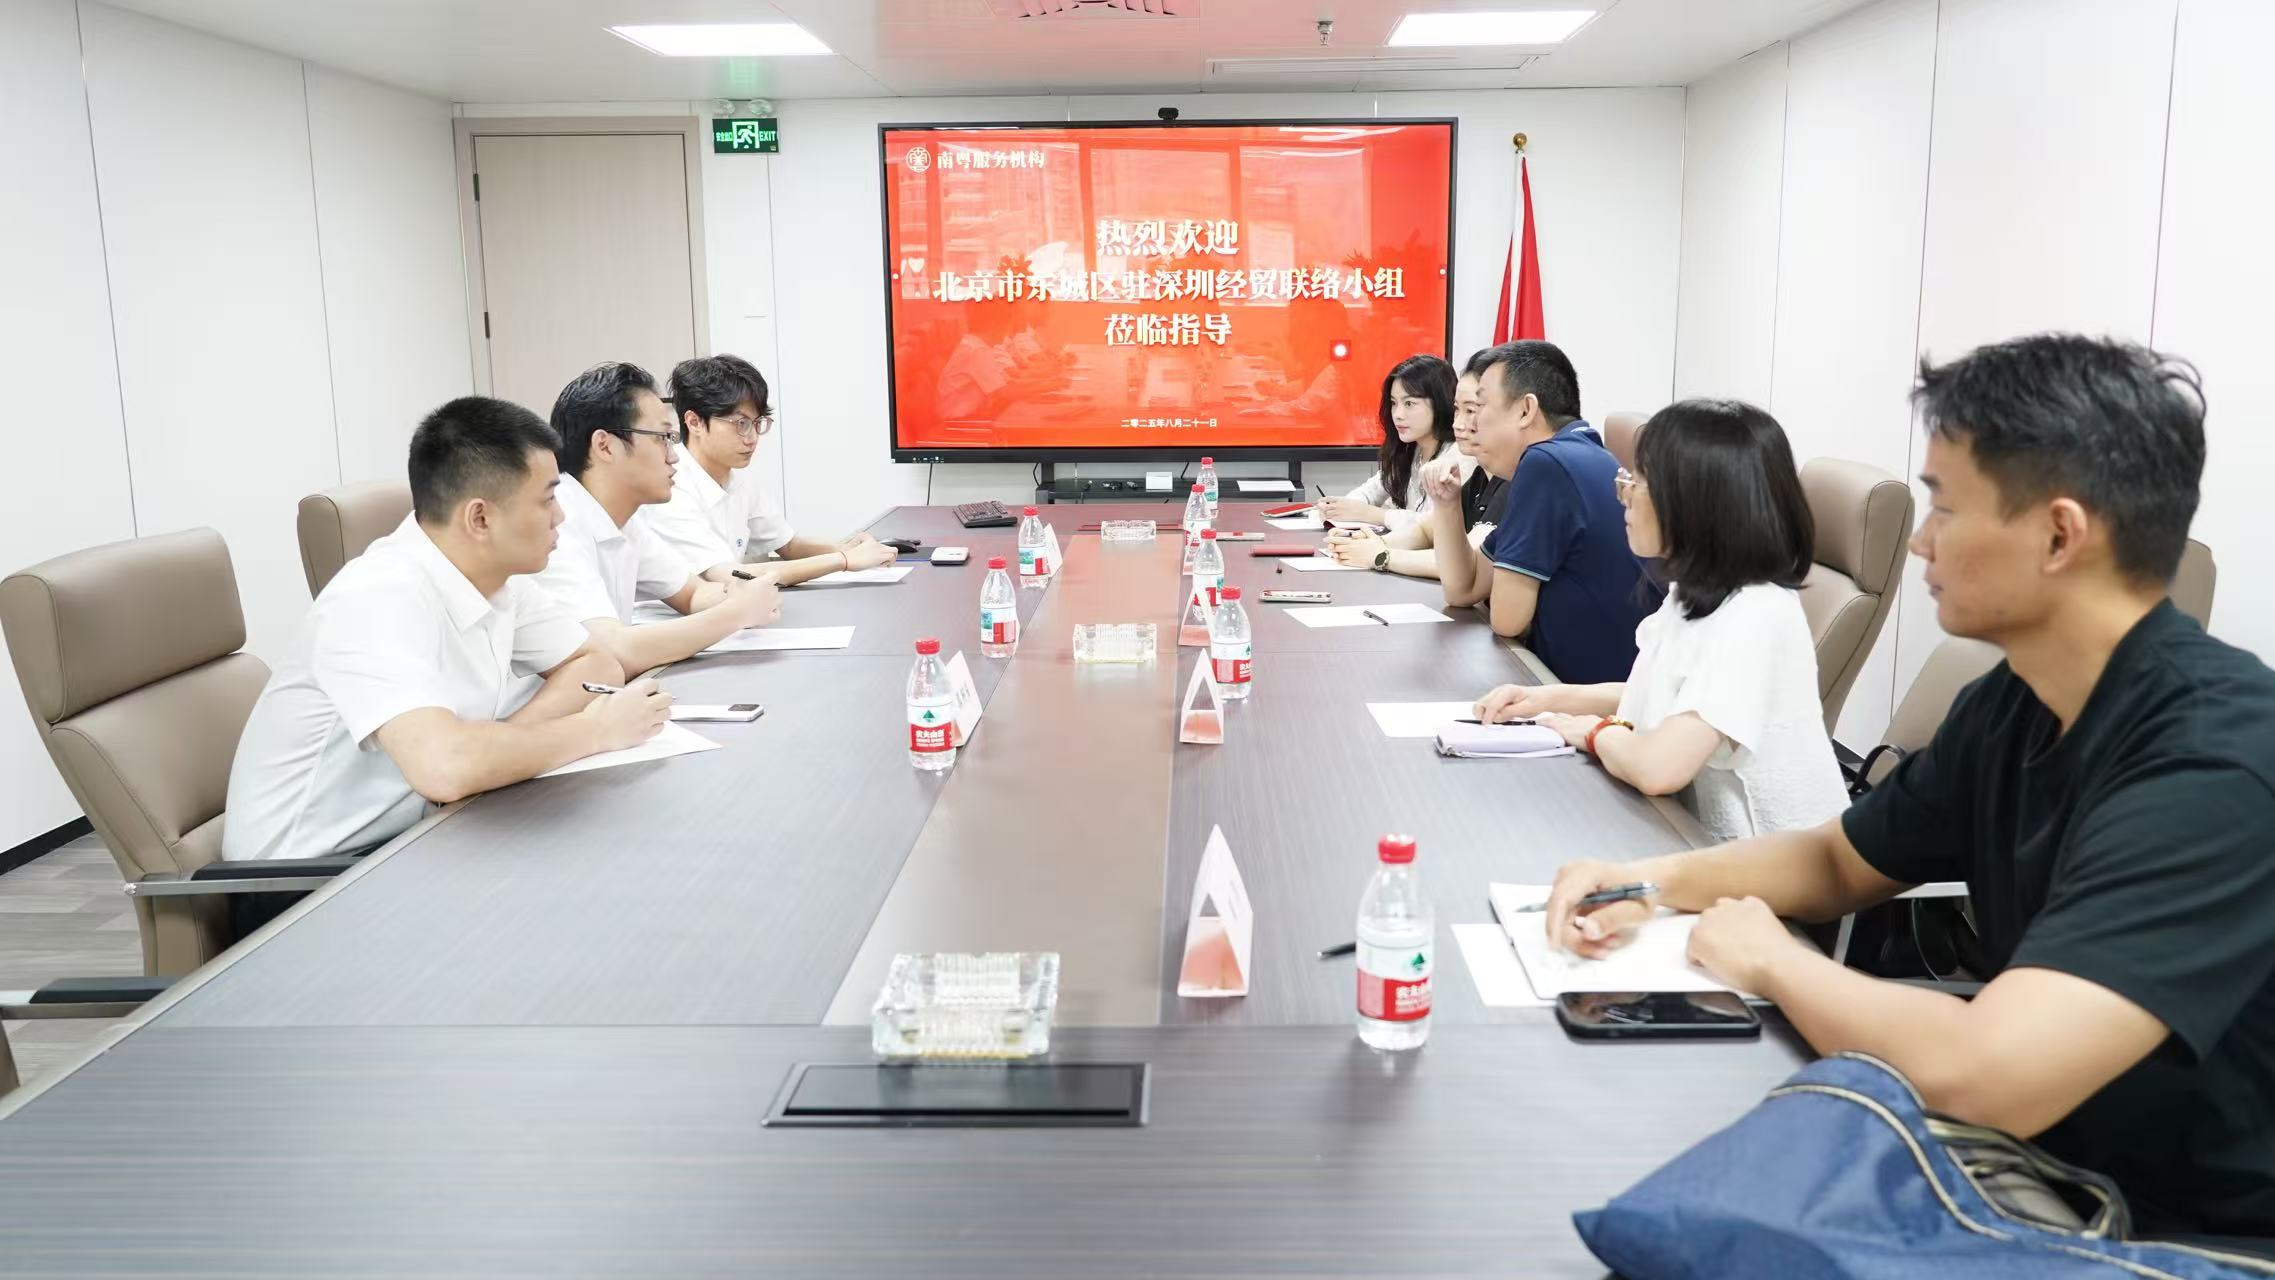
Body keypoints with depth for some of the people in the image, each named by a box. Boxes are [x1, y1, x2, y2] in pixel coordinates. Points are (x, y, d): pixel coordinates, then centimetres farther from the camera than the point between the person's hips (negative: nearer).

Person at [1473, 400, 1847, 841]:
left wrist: (1598, 732, -12)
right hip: (1708, 839, 8)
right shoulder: (1697, 594, 4)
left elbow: (1657, 767, -33)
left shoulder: (1754, 617, -25)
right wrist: (1550, 698, 6)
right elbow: (1656, 697, 20)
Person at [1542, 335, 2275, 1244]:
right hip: (2050, 1173, 6)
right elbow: (1840, 863, 14)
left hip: (2192, 1233, -6)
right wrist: (1655, 880, -5)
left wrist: (1770, 963, -19)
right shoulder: (2010, 703, -1)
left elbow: (1982, 1076, -38)